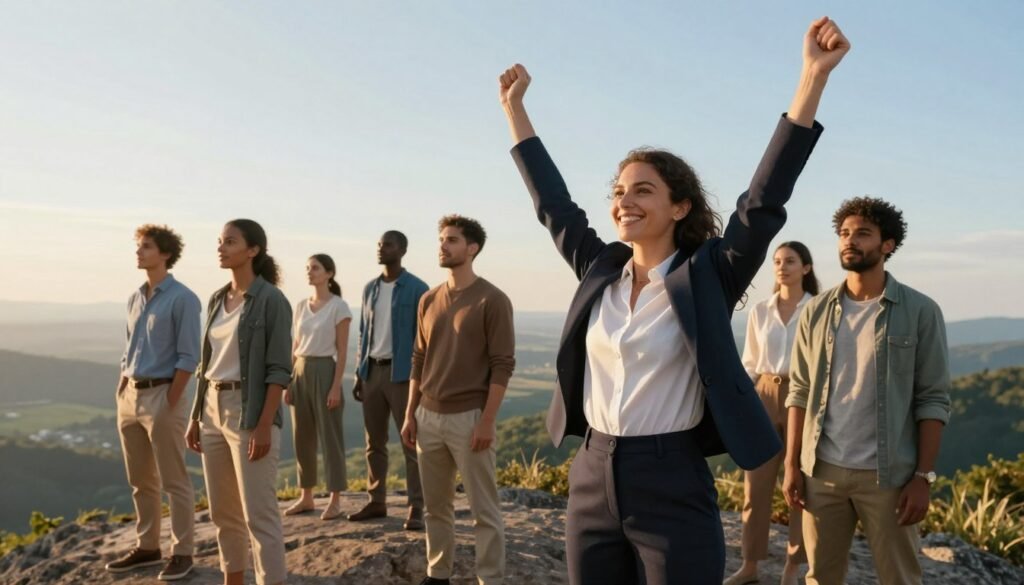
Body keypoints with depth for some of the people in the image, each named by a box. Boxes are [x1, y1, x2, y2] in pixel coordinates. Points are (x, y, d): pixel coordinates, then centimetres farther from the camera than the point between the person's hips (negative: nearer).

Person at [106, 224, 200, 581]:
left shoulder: (182, 299, -10)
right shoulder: (135, 299, 13)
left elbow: (188, 357, -14)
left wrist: (170, 405, -16)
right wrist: (121, 394, 10)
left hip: (162, 395, -8)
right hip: (130, 396, 8)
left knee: (173, 482, 0)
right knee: (141, 482, 15)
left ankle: (182, 553, 9)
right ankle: (146, 547, 26)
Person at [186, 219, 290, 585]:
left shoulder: (271, 300, -10)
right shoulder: (217, 300, 11)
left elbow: (279, 369, -14)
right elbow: (207, 363, 15)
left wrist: (264, 427, -19)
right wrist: (196, 417, 12)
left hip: (250, 411, -8)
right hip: (213, 409, 8)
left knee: (259, 515, -4)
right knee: (223, 512, 15)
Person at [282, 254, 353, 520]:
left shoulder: (339, 306, -7)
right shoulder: (301, 306, 11)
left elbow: (342, 351, -10)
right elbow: (295, 348, 13)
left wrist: (336, 386, -15)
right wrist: (288, 382, 9)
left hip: (324, 371, -6)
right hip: (301, 372, 6)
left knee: (330, 436, -1)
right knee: (302, 437, 10)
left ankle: (335, 500, 7)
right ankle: (306, 497, 21)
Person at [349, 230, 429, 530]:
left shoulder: (417, 289, -6)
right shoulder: (370, 288, 12)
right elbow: (363, 333, 16)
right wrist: (359, 374, 12)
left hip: (402, 373, -6)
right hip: (372, 371, 6)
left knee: (410, 441, -3)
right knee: (374, 441, 11)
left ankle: (416, 508, 1)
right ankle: (376, 502, 20)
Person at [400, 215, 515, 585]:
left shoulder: (492, 300, -8)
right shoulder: (429, 300, 10)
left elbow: (502, 365, -11)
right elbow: (419, 360, 14)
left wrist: (487, 421, -16)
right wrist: (410, 414, 10)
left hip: (469, 417, -6)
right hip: (429, 417, 6)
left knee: (484, 509, 2)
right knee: (436, 506, 15)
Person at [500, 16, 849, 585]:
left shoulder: (705, 278, -7)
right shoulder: (601, 271, 5)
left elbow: (764, 203, -16)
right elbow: (554, 204, 14)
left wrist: (814, 77, -23)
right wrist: (515, 107, 19)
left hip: (672, 487, -4)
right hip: (592, 480, 5)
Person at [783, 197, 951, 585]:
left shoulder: (920, 312, -3)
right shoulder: (816, 312, 5)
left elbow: (933, 400, -5)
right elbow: (800, 392, 7)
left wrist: (923, 476, -10)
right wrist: (791, 463, 2)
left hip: (888, 475, -2)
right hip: (822, 469, 3)